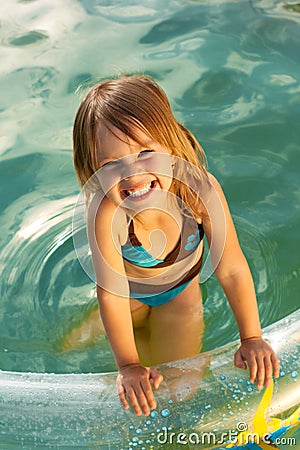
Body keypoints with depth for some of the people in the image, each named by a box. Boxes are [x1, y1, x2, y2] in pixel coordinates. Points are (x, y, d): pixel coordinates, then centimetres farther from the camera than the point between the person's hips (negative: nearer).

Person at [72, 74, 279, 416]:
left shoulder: (201, 190, -37)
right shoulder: (104, 213, -40)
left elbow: (232, 270, -26)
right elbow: (112, 294, -30)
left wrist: (251, 339, -22)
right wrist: (129, 366, -27)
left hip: (180, 291, 1)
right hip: (128, 293, 0)